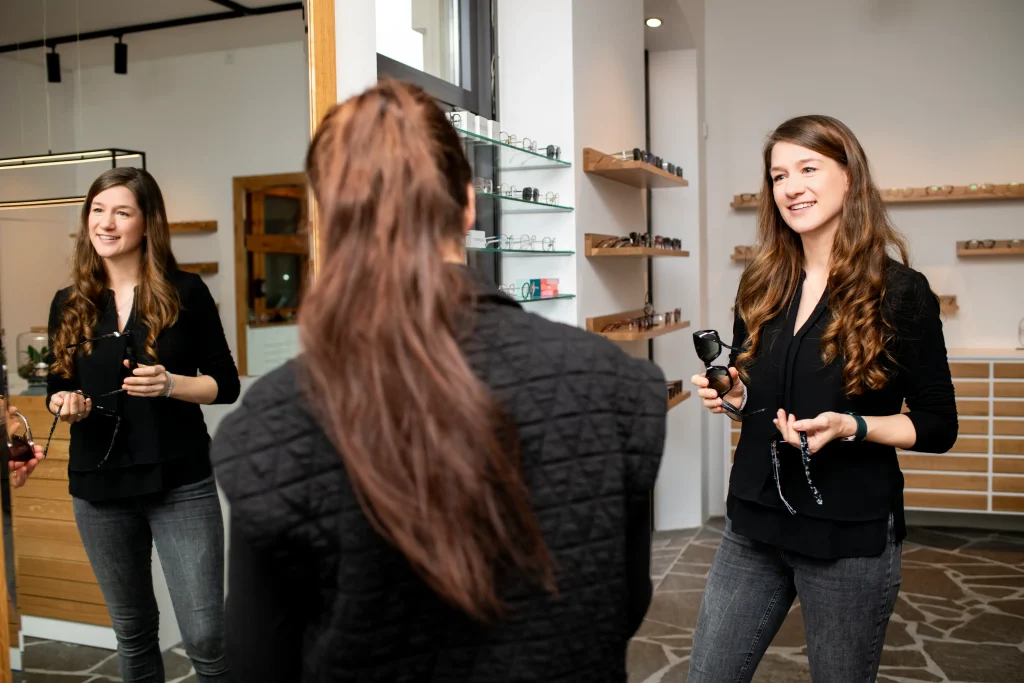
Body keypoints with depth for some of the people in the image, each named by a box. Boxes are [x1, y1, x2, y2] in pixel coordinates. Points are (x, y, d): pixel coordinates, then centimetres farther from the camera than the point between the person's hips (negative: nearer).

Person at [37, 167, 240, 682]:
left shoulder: (185, 292, -4)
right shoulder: (69, 304, 6)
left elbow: (226, 385, -1)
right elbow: (56, 388, 15)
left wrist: (171, 384, -19)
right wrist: (64, 404, -8)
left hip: (180, 483, -3)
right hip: (98, 487, 4)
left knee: (205, 635, -2)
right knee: (132, 629, 18)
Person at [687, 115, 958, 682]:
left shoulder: (900, 292, -9)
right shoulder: (761, 286, 5)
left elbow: (938, 427, -5)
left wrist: (850, 426, -21)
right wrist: (732, 398, -5)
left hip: (849, 536, -4)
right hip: (755, 525, 4)